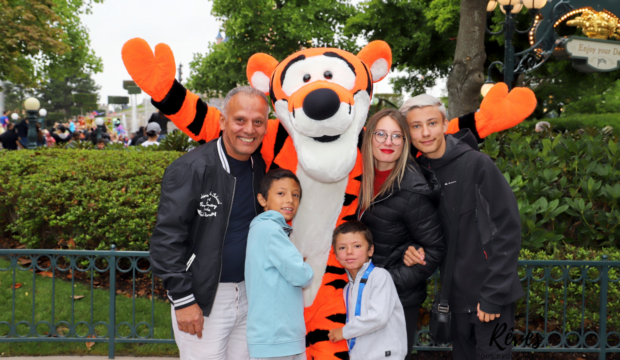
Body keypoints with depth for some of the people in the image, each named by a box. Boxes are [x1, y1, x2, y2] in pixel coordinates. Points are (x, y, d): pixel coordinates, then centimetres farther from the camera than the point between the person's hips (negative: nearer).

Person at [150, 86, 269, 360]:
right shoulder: (190, 170, -15)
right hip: (202, 299, -6)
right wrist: (183, 300, -16)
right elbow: (167, 239, -15)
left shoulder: (260, 167, 5)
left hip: (247, 293, 6)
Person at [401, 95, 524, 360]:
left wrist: (494, 294, -16)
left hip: (491, 295, -5)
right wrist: (413, 250, -8)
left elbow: (508, 229, -14)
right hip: (457, 295, 5)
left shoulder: (476, 164, -12)